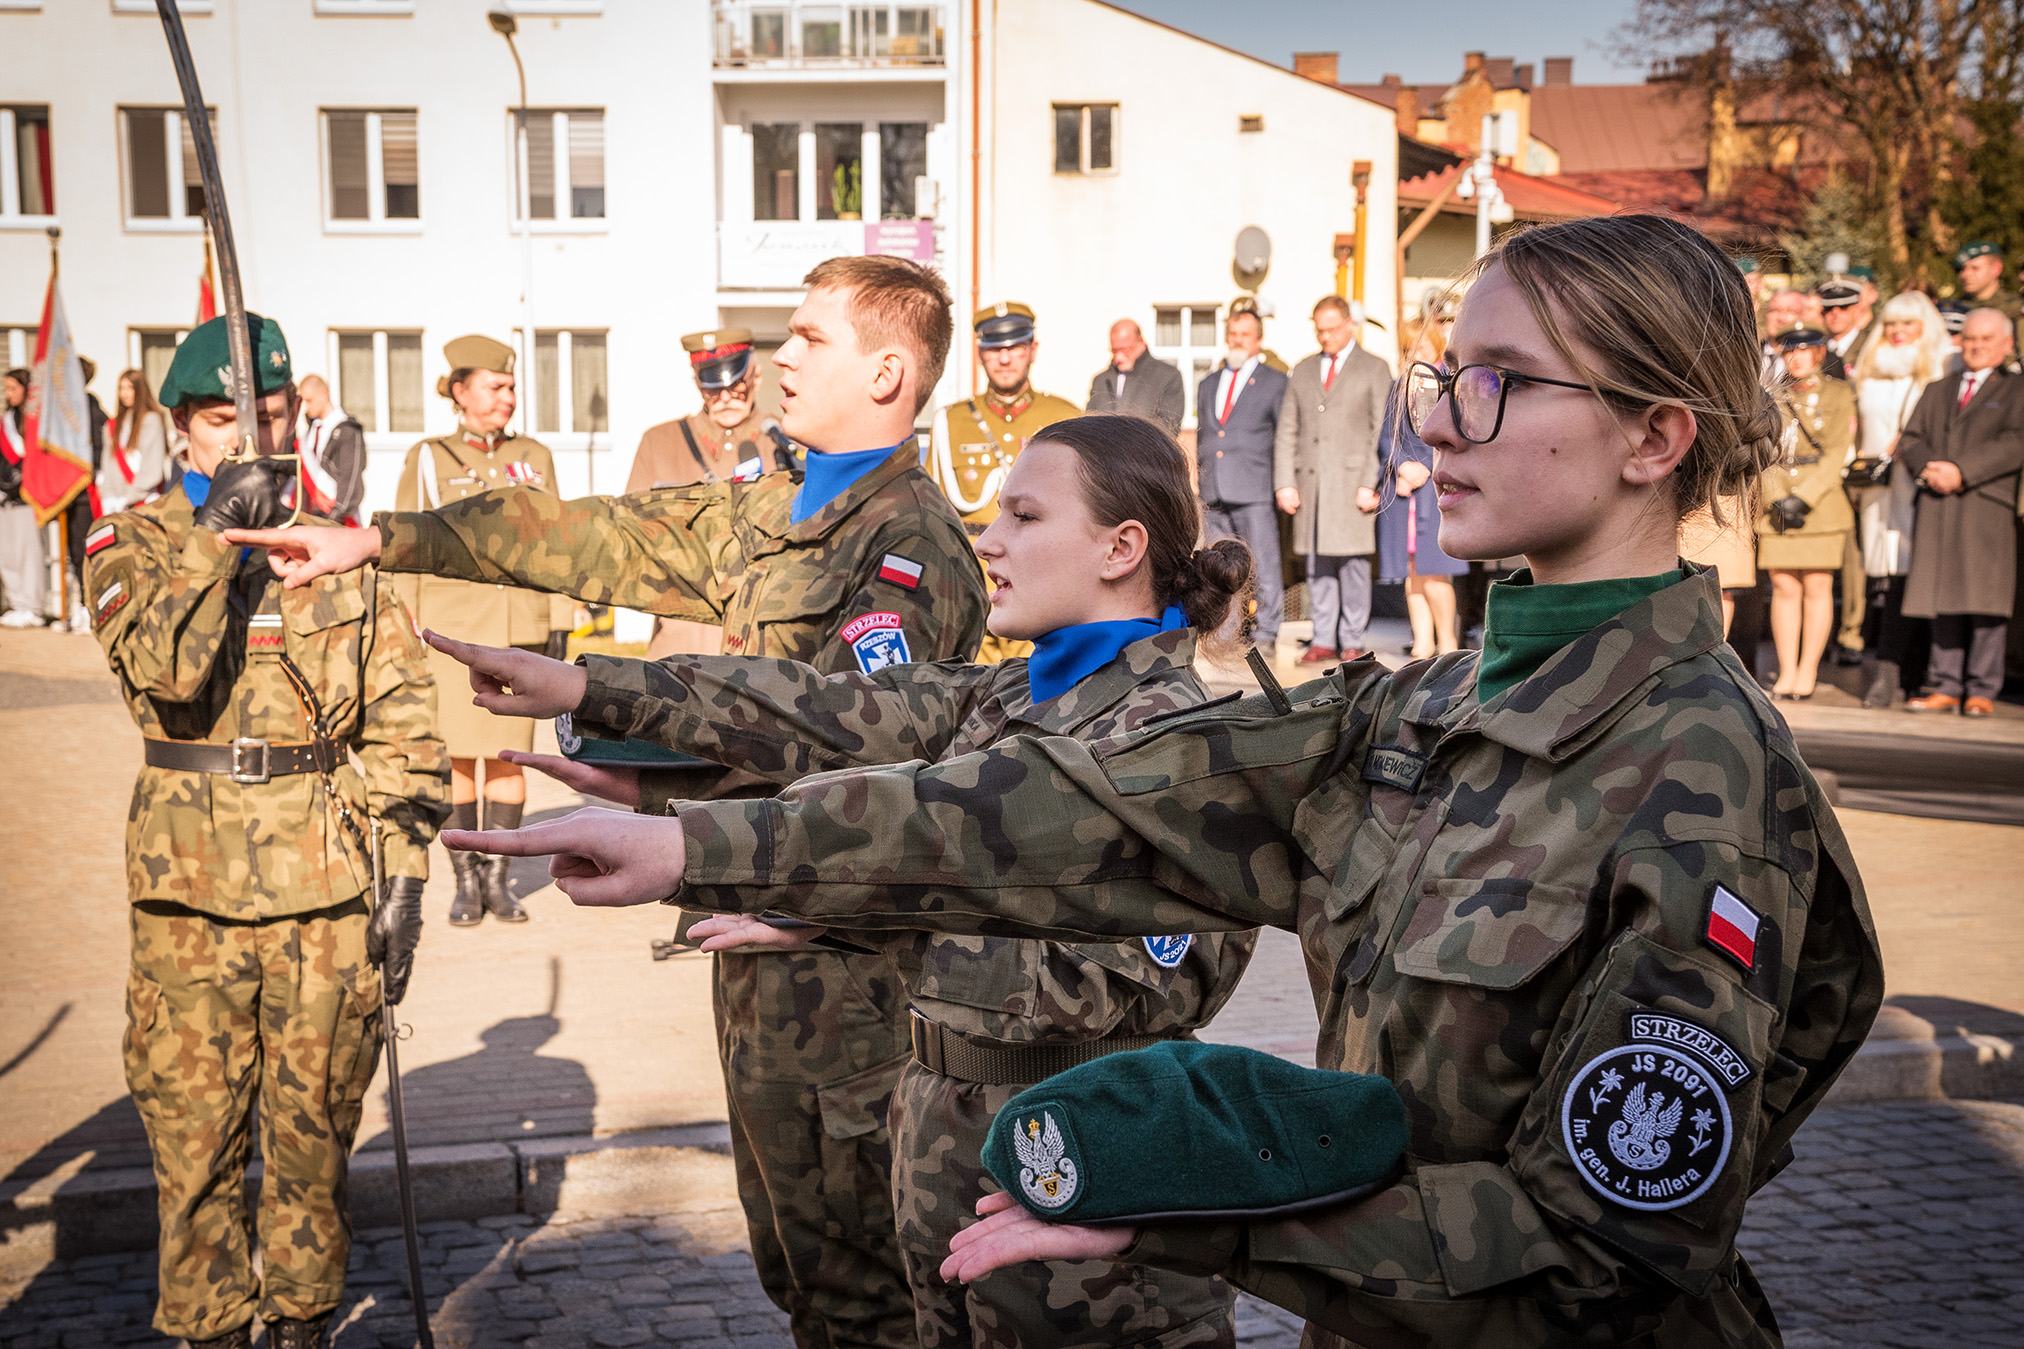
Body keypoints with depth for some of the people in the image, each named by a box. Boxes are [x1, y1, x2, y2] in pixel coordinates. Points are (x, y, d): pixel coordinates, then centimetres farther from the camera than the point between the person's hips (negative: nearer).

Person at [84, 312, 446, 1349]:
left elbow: (404, 725, 4)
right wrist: (215, 535, -20)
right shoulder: (133, 541, 4)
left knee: (313, 1125, 10)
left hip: (326, 882, 1)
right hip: (188, 885, 0)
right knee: (193, 1131, 7)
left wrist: (403, 876, -2)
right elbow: (164, 669, -17)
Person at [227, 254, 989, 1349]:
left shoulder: (908, 547, -15)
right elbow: (593, 537, 14)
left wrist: (651, 783, -23)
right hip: (763, 933, 9)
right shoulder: (774, 513, 13)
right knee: (791, 1261, 19)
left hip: (840, 967, -9)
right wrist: (379, 539, 13)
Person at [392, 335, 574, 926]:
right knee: (457, 756, 0)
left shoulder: (534, 457, 9)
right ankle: (465, 882, 12)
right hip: (452, 631, -2)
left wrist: (559, 624, 6)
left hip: (520, 630, 2)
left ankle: (498, 878, 15)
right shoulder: (428, 460, 3)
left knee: (509, 754, 3)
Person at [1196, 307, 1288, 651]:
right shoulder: (1208, 384, 21)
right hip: (1213, 494, 5)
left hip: (1254, 492, -4)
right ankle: (1225, 636, 12)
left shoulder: (1275, 382, 7)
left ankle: (1265, 635, -1)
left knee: (1263, 567, -7)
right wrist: (1200, 483, 15)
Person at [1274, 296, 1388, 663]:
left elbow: (1381, 432, -2)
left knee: (1353, 563, -3)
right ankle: (1323, 641, 10)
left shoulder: (1375, 369, 6)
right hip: (1309, 483, 4)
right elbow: (1286, 432, 14)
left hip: (1352, 481, -4)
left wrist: (1370, 484, -11)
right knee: (1317, 565, 4)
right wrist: (1284, 483, 3)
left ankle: (1352, 643, 4)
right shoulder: (1302, 371, 17)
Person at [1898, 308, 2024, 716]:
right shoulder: (1937, 390, 24)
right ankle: (1945, 687, 7)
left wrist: (1961, 471, -14)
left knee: (1985, 599, -7)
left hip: (1988, 508, -4)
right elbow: (1910, 440, 15)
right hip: (1937, 508, 4)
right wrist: (1929, 468, -7)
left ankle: (1981, 690, -2)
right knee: (1943, 599, 3)